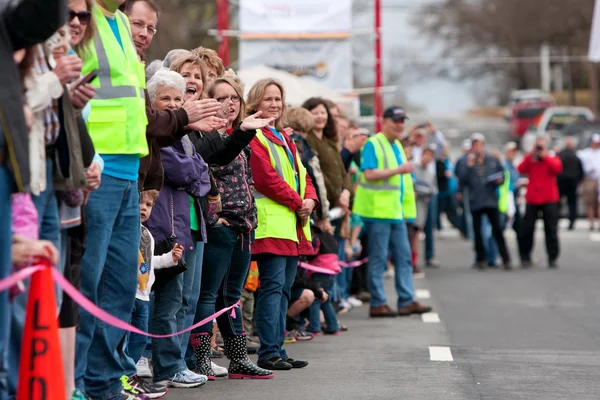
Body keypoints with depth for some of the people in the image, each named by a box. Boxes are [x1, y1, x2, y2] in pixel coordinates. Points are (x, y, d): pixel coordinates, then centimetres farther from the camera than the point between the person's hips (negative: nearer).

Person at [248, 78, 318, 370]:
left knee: (283, 288, 10)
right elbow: (267, 179, -16)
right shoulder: (253, 137, -9)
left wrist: (310, 199, 0)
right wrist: (298, 203, -10)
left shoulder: (284, 138, 22)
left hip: (294, 225, 9)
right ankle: (269, 353, -8)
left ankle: (278, 349, 15)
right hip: (271, 223, -9)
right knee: (272, 286, -10)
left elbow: (301, 174, 20)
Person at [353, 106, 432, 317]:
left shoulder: (397, 146, 17)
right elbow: (369, 174, -21)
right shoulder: (373, 144, -10)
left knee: (403, 257, 8)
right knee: (378, 258, -4)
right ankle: (377, 304, 1)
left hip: (395, 211, 9)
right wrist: (399, 170, -22)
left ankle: (407, 301, 12)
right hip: (377, 211, -9)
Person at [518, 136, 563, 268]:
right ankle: (525, 256, 10)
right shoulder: (530, 159, 9)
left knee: (551, 229, -2)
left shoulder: (552, 159, 6)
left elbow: (558, 168, -16)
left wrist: (545, 156, -16)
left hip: (549, 199, -1)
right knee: (527, 228, 0)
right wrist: (530, 157, -14)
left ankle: (552, 258, 2)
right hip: (532, 199, 1)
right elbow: (520, 170, -8)